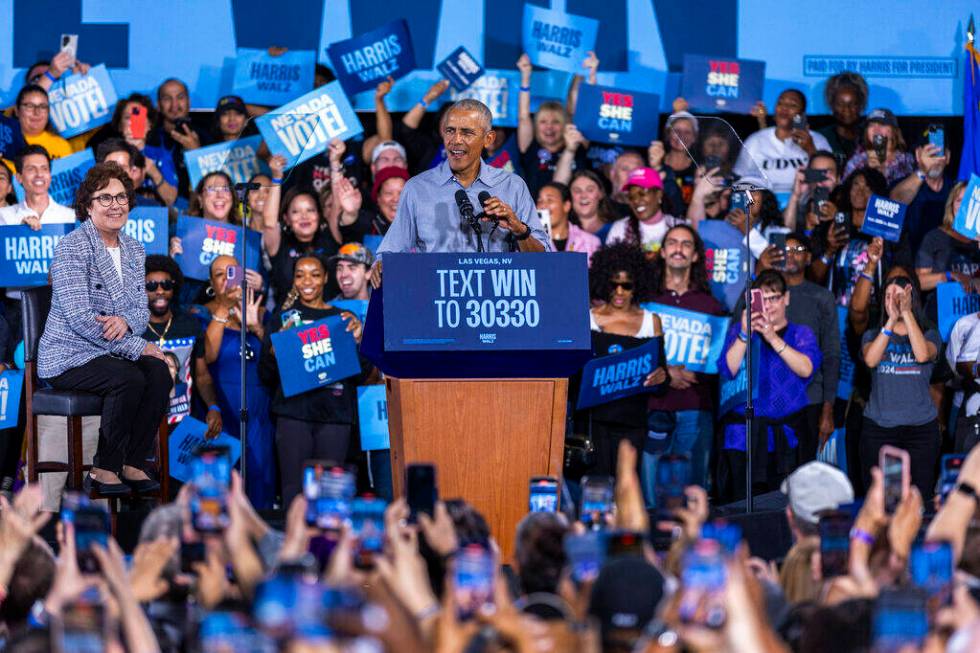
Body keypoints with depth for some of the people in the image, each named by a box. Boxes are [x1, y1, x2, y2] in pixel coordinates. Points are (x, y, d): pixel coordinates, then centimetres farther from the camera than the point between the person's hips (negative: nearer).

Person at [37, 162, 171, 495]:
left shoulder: (133, 249, 11)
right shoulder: (72, 248, -13)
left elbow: (141, 309, 10)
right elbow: (79, 318, -21)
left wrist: (125, 321, -17)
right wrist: (138, 347, -21)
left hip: (112, 352, 6)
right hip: (69, 354, -6)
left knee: (159, 373, -22)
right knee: (129, 378, -31)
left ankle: (133, 463, -11)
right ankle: (103, 470, -17)